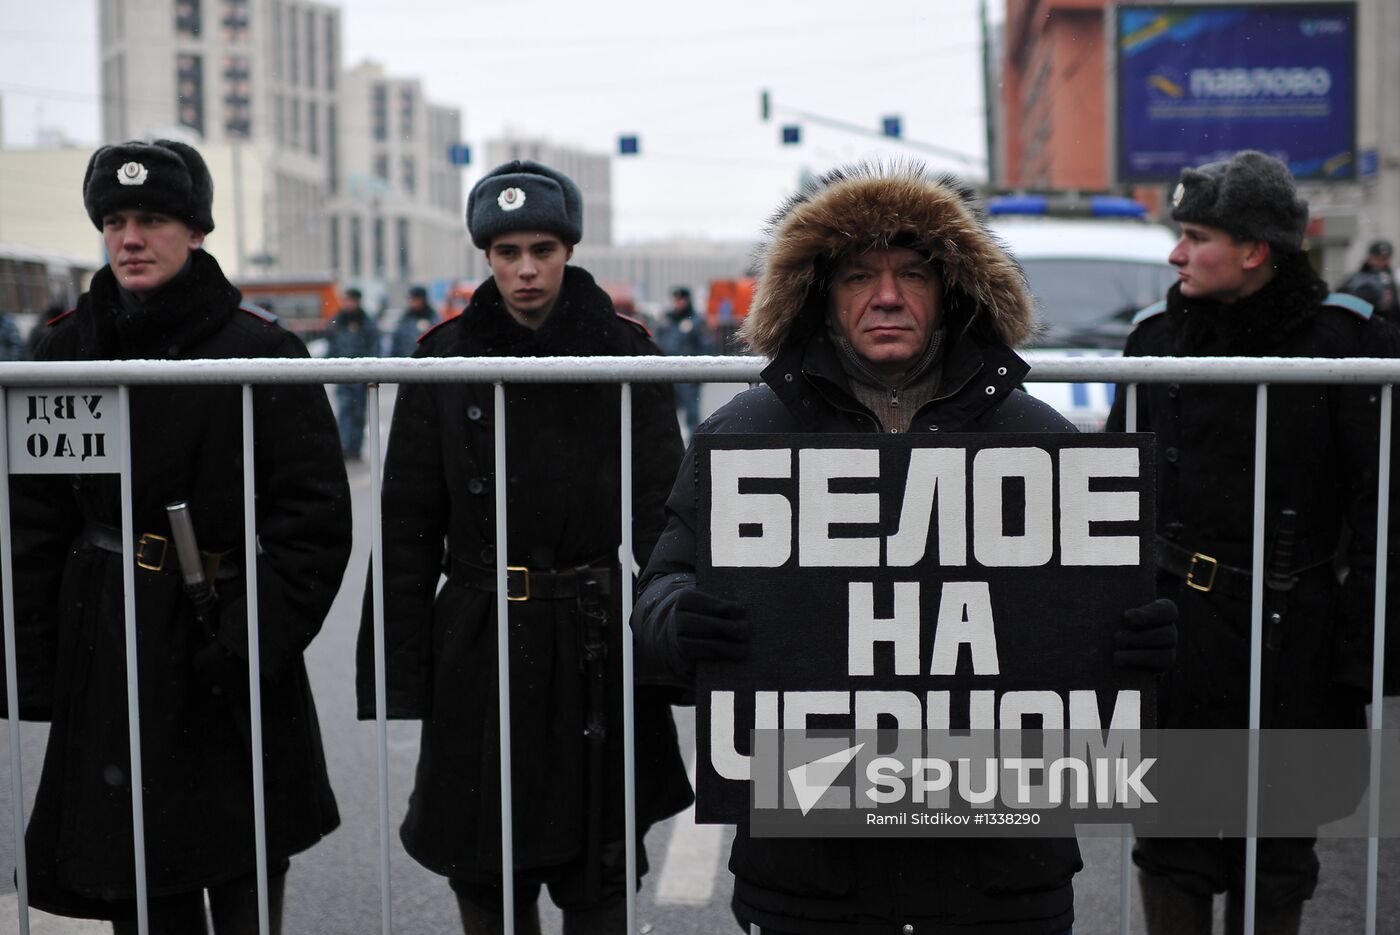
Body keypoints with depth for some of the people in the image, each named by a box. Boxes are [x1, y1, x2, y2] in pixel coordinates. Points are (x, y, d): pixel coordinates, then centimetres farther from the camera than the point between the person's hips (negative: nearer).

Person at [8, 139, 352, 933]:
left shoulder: (260, 350, -7)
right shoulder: (68, 348, 6)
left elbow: (316, 517, -10)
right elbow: (36, 518, 9)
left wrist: (255, 642, -17)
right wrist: (34, 659, 4)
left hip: (222, 637, -3)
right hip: (109, 650, 4)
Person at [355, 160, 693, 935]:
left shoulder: (624, 353, -1)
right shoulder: (445, 358, 2)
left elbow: (661, 517, -1)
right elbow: (408, 528, 4)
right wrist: (401, 677, 0)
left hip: (597, 645, -1)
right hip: (479, 645, 2)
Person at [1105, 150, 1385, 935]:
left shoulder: (1339, 336, -5)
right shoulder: (1160, 333, 5)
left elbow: (1374, 502, -4)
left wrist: (1359, 646, -7)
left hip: (1290, 634, -2)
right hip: (1176, 625, 3)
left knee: (1277, 849, 10)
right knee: (1171, 842, 8)